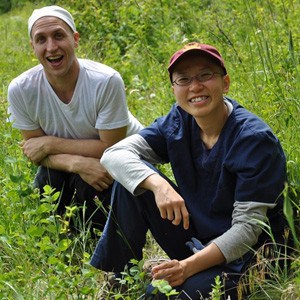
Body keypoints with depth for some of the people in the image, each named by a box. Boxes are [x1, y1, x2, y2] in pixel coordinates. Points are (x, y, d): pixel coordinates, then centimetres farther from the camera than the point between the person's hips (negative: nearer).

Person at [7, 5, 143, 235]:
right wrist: (77, 163, -35)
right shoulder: (20, 90, -22)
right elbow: (35, 152, -14)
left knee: (87, 182, -32)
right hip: (68, 158, 3)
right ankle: (78, 239, 5)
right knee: (47, 182, -27)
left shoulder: (107, 81, -32)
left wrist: (51, 144, -26)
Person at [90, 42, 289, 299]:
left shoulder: (256, 140, -19)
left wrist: (190, 265, -35)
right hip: (194, 239, 7)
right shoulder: (178, 122, -3)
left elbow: (248, 227, -22)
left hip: (242, 254, -6)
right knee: (132, 176, -11)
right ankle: (111, 277, -1)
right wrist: (159, 185, -34)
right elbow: (114, 154, -14)